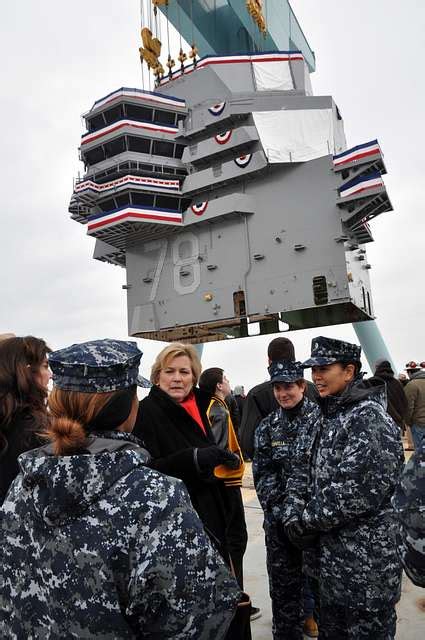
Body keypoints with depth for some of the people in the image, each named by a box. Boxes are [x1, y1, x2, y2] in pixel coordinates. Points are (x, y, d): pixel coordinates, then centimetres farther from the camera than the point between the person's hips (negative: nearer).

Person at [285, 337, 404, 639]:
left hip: (365, 558, -8)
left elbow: (360, 490, -26)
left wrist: (305, 522, -17)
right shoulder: (333, 414, 7)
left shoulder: (368, 416, -20)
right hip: (332, 552, 8)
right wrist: (305, 518, 5)